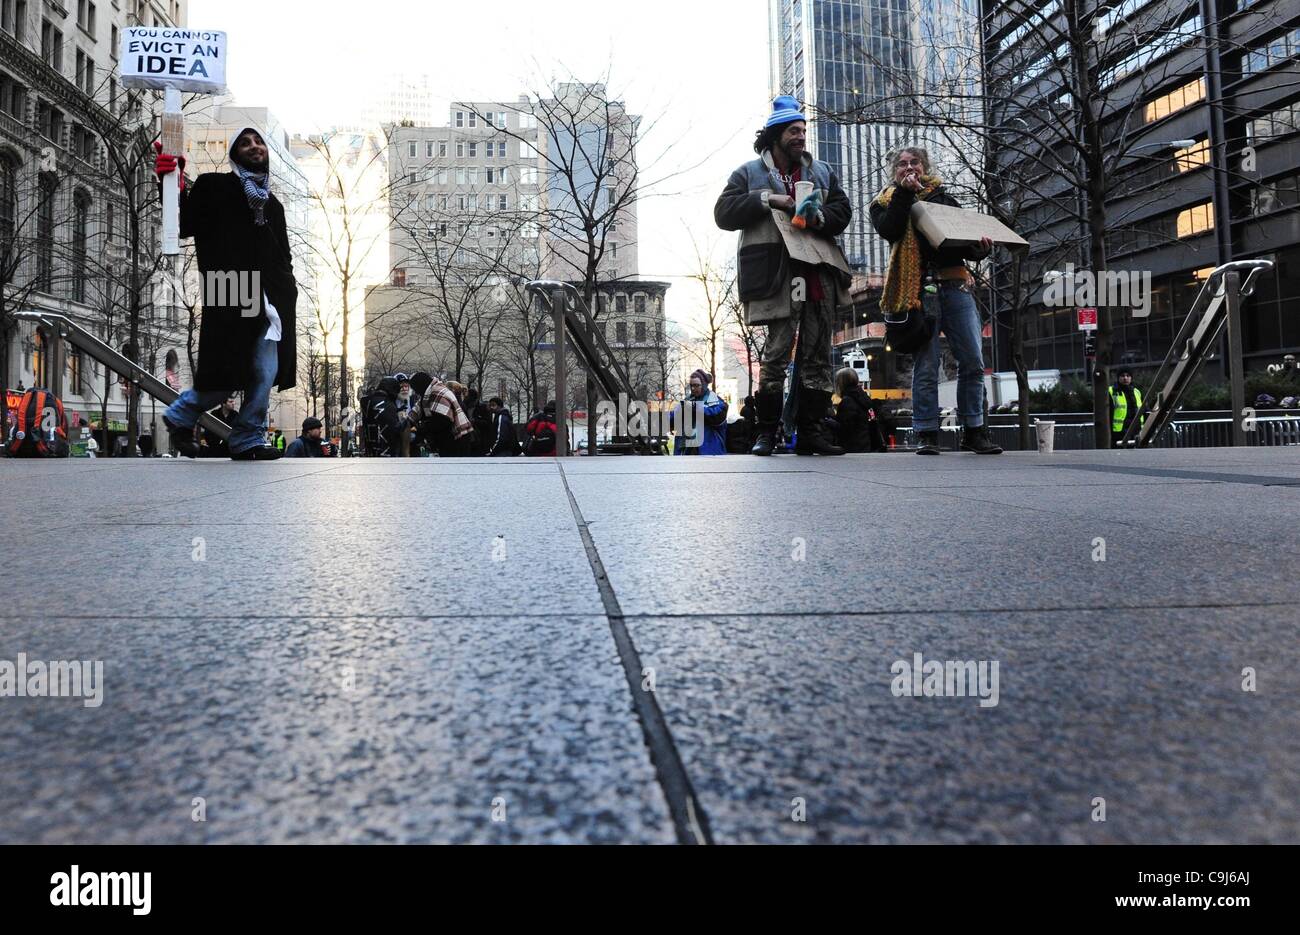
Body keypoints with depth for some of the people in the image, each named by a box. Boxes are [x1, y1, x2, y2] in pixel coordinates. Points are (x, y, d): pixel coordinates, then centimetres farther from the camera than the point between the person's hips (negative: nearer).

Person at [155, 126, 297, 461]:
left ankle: (248, 440, 7)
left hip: (270, 300, 6)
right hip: (230, 297, -6)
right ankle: (179, 417, 16)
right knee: (229, 371, -6)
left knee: (264, 374, 0)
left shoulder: (273, 204, 24)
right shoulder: (215, 187, 6)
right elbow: (185, 225, -4)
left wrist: (286, 296, 13)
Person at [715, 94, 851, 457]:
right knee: (777, 352, -9)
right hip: (777, 275, -4)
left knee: (817, 355, 3)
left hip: (819, 274, 5)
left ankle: (809, 430, 8)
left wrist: (820, 218, -9)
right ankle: (767, 432, -1)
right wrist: (766, 199, -11)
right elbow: (723, 213, -1)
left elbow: (843, 209, 13)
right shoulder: (749, 173, 9)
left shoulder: (821, 172, 21)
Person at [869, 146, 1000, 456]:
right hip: (917, 288, -3)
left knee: (973, 361, -2)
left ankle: (973, 431, 6)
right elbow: (887, 230, -7)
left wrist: (981, 246, -1)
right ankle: (926, 434, -1)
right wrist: (905, 192, -6)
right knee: (925, 365, -7)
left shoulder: (944, 199, 24)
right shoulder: (887, 202, 16)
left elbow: (967, 240, 20)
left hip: (955, 285, 3)